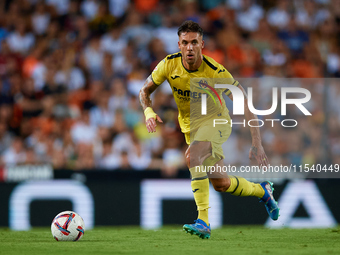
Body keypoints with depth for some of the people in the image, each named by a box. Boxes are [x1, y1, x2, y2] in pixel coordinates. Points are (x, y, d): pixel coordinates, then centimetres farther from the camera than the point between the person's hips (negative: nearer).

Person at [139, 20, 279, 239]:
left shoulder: (216, 72, -27)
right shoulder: (169, 64, -16)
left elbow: (246, 104, -22)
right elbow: (145, 90, -1)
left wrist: (257, 144, -26)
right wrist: (149, 111, -23)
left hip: (216, 120, -5)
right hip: (190, 126, 5)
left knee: (192, 156, -35)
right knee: (221, 184, 9)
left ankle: (203, 221, -33)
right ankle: (262, 191, 39)